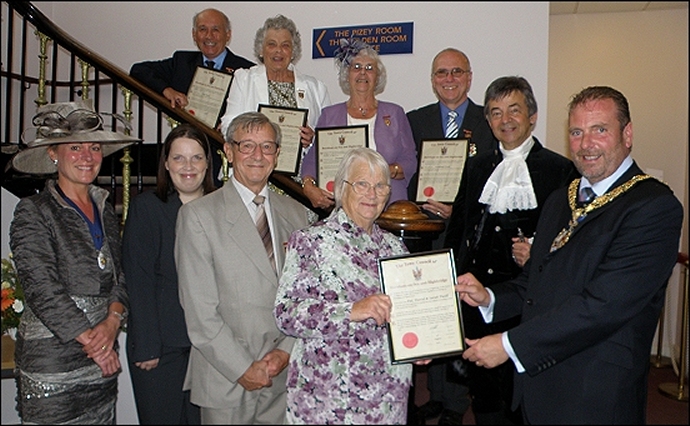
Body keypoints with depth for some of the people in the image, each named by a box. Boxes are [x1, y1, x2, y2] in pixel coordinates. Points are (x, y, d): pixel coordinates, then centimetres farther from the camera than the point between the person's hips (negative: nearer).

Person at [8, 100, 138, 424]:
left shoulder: (105, 209, 11)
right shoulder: (33, 212, -6)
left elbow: (120, 276, 8)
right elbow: (41, 289, -13)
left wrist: (113, 321, -10)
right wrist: (92, 342, -13)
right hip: (51, 358, -5)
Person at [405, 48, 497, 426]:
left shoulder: (489, 122, 4)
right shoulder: (415, 120, 11)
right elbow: (407, 176, 6)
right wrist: (427, 205, -11)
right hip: (428, 233, 3)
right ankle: (437, 394, 26)